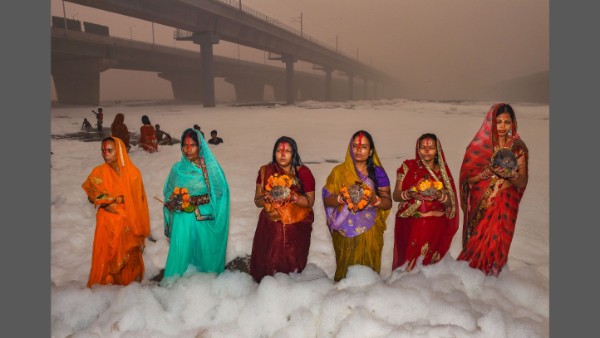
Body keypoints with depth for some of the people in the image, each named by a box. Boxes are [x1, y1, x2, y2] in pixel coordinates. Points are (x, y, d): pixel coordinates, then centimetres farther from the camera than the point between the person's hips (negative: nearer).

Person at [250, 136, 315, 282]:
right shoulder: (265, 172, 3)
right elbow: (257, 201, 6)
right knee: (268, 265, -2)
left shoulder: (303, 172, -3)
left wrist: (293, 197, -20)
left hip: (297, 227, -1)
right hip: (270, 226, 1)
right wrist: (267, 198, -15)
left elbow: (310, 201, -4)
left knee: (292, 265, -1)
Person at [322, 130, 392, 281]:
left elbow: (388, 203, 4)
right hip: (345, 232, 0)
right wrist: (341, 198, -17)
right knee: (346, 269, -2)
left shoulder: (378, 172, 5)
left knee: (368, 267, -2)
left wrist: (374, 199, -16)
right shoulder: (338, 171, 5)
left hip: (369, 232, 1)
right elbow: (327, 200, 2)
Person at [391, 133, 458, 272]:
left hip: (436, 227, 1)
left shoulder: (443, 170, 8)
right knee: (408, 263, -7)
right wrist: (410, 194, -18)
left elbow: (450, 202, 5)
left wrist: (439, 195, -16)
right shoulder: (408, 167, 4)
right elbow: (395, 196, 1)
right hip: (410, 225, -1)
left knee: (429, 263, -1)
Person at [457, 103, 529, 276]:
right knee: (479, 241, 2)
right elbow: (467, 178, -3)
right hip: (480, 203, -1)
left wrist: (510, 174, -21)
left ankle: (491, 274, 20)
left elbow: (522, 182, 0)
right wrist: (488, 171, -19)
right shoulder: (479, 145, -3)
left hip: (505, 204, 1)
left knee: (497, 241, -2)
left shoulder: (518, 147, 0)